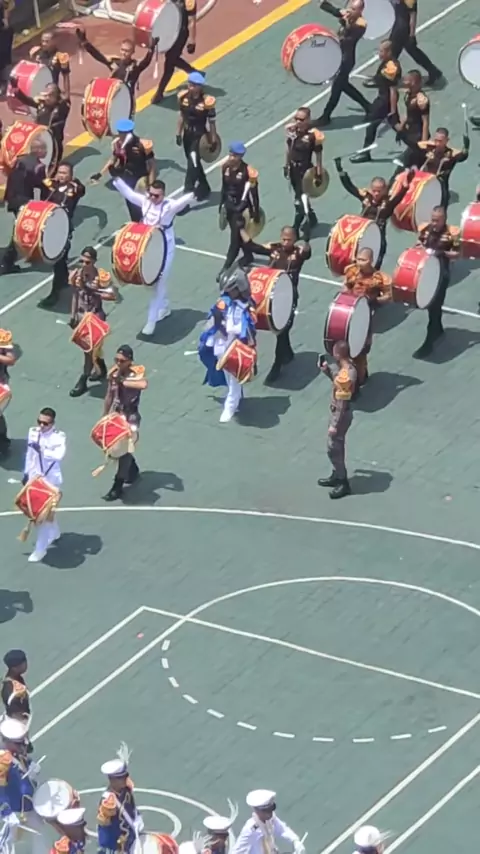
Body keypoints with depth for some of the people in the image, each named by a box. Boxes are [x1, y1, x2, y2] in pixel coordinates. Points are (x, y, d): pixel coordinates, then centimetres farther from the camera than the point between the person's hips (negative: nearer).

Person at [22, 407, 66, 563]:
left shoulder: (59, 437, -19)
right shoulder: (33, 432, -2)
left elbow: (59, 455, -35)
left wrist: (41, 450, -43)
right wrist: (26, 473, 15)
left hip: (50, 479, -6)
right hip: (34, 477, 6)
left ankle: (40, 548, 4)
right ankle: (54, 534, 46)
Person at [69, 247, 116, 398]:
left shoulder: (102, 276, -20)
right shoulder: (76, 275, -5)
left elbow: (112, 296, -19)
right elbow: (75, 295, 6)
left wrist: (94, 292, -28)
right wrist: (73, 315, 9)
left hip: (95, 316, -6)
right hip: (81, 314, 6)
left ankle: (83, 381, 2)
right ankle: (101, 369, 43)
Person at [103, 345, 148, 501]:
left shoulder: (136, 373, -20)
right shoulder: (113, 373, -3)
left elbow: (144, 384, -45)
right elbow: (109, 396, 9)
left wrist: (123, 381, -38)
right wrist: (104, 417, 14)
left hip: (130, 418, -6)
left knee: (125, 450, -7)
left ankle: (117, 488, -1)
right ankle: (133, 470, 46)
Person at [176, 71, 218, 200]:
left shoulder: (206, 102, -21)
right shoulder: (183, 97, -5)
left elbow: (212, 122, -13)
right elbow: (181, 116, 8)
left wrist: (213, 140, -8)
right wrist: (178, 133, 11)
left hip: (200, 135, -6)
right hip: (187, 133, 6)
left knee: (193, 163, -11)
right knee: (194, 163, 17)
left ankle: (188, 193, -8)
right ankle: (203, 189, 35)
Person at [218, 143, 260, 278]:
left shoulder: (248, 171, -20)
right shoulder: (226, 167, -2)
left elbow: (254, 194, -14)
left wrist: (256, 214, -10)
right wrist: (221, 206, 17)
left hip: (242, 208, -7)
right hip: (229, 205, 7)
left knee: (235, 238, -3)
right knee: (238, 235, 21)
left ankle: (225, 269, -1)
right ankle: (248, 257, 42)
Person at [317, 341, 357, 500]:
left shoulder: (345, 376, -33)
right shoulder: (348, 366, -4)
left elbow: (342, 403, -27)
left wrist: (334, 425, -21)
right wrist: (327, 370, 2)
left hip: (341, 415, -10)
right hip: (340, 412, 10)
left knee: (333, 448, 3)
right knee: (337, 445, 23)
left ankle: (343, 483, 13)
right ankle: (337, 476, 38)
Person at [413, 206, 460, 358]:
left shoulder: (452, 233, -14)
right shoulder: (424, 229, 0)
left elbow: (458, 253, -9)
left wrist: (443, 253, -24)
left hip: (441, 273, -6)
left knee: (434, 306, -6)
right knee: (429, 302, 21)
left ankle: (428, 343, -3)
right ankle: (438, 329, 47)